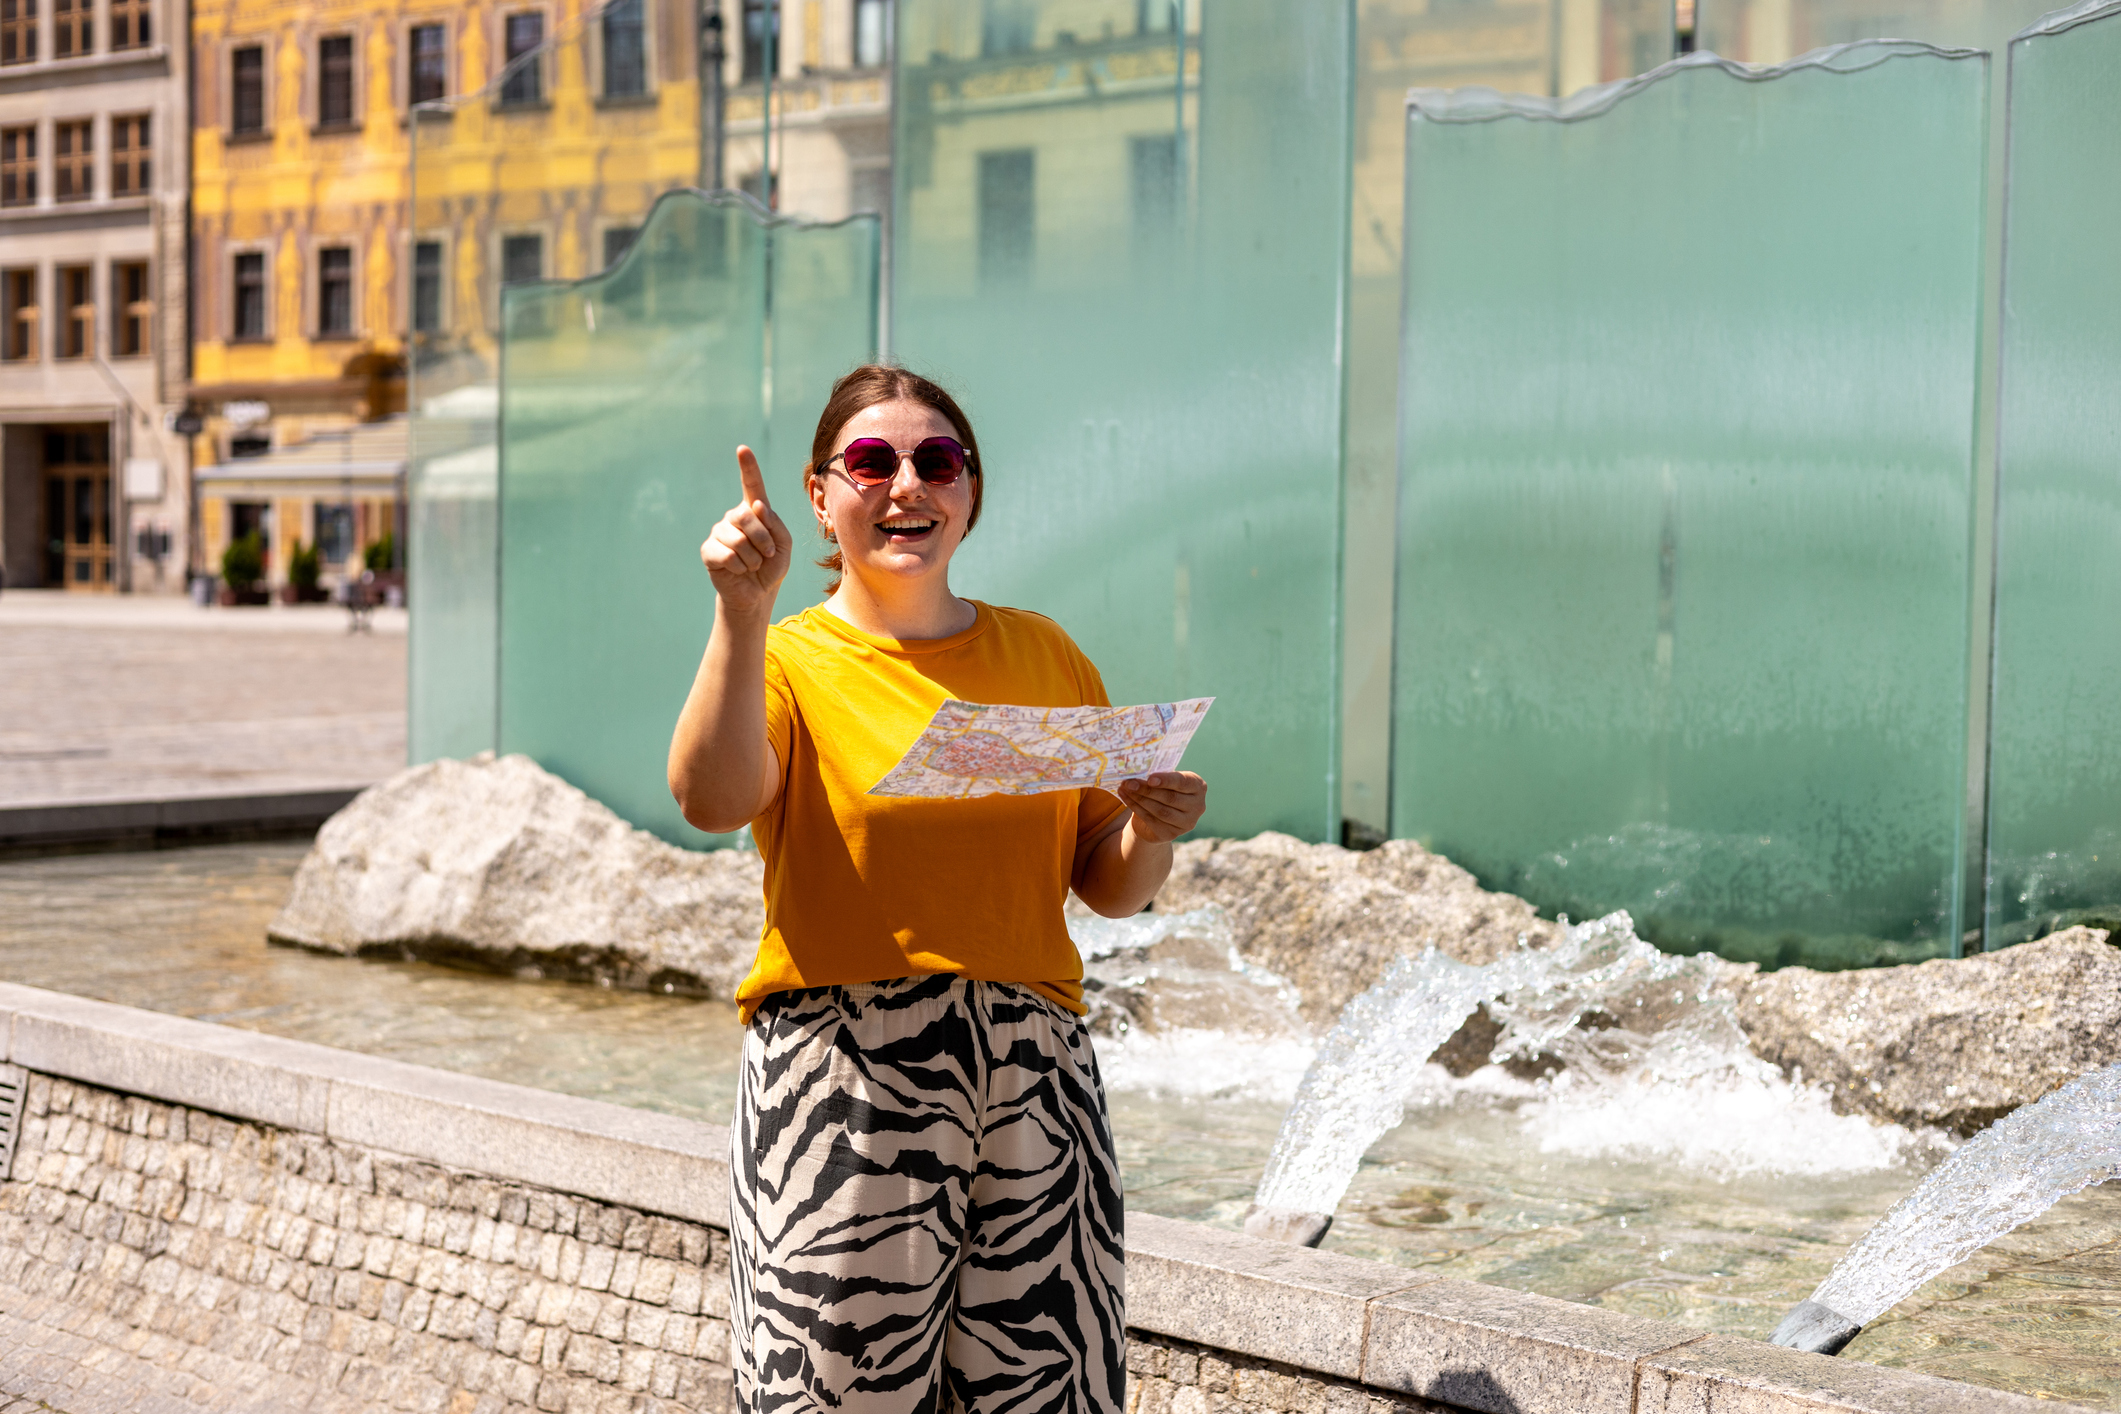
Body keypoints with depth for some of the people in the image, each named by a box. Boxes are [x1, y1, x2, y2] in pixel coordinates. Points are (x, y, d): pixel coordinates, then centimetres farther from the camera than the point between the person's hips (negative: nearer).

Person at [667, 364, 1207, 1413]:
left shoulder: (1045, 656, 14)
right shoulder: (788, 660, 3)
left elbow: (1109, 892, 15)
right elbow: (712, 800, -19)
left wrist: (1150, 833, -5)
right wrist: (743, 612, -25)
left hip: (1032, 1078, 3)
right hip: (842, 1081, -3)